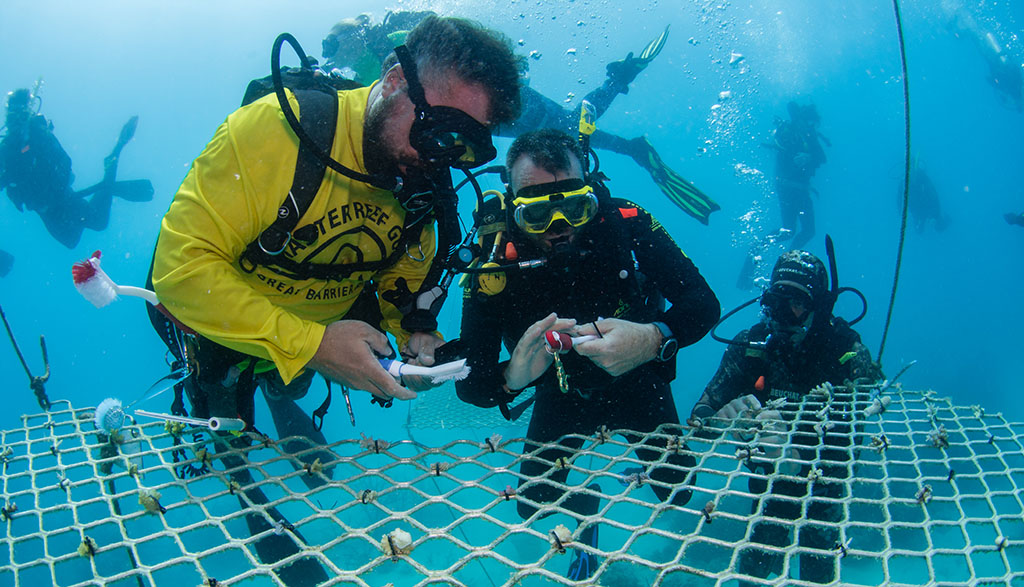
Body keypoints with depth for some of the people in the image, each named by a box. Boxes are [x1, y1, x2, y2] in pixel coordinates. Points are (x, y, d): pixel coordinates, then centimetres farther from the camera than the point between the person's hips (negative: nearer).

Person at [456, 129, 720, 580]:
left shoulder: (626, 225, -29)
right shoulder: (493, 270, -29)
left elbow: (704, 303, -26)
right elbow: (469, 383, -27)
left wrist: (655, 338, -47)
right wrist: (512, 376, -51)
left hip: (637, 384, 0)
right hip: (562, 395, 1)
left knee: (676, 492, 1)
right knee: (532, 504, -2)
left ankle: (645, 474, 38)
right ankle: (586, 508, 34)